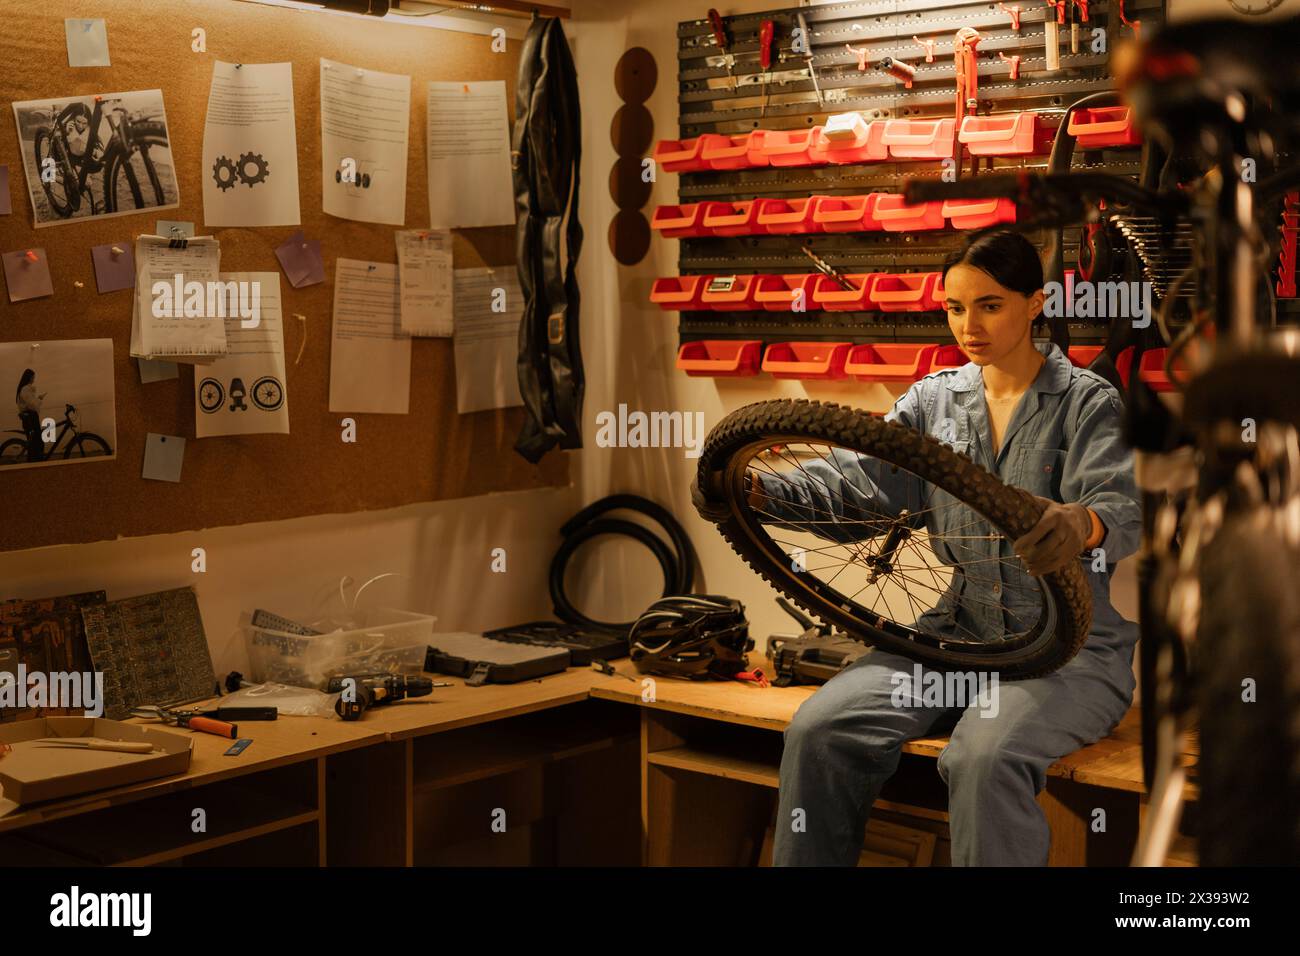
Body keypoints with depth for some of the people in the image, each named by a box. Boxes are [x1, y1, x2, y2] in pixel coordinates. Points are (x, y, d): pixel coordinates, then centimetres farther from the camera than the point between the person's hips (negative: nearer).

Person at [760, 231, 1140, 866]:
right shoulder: (935, 398, 11)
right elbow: (858, 484, 1)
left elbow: (1123, 507, -17)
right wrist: (760, 492, -17)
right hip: (959, 631, 4)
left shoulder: (1089, 402, -1)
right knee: (820, 730, -19)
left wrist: (1079, 525, -42)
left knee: (985, 759, -34)